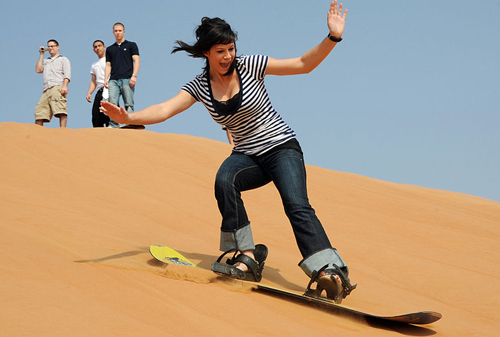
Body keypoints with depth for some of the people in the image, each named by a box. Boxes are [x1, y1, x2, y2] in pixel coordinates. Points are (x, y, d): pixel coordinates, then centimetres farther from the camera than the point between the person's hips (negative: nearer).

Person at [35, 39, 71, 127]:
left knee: (61, 112, -22)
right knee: (39, 113, -5)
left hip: (57, 87, -5)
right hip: (46, 90, 5)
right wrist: (41, 55, 22)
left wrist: (65, 86, -14)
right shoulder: (45, 61, 33)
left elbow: (67, 74, 4)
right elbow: (38, 70, 15)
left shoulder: (63, 59, 19)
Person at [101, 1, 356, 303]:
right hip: (248, 157, 3)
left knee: (297, 206, -27)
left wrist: (333, 38, -21)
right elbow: (164, 110, -11)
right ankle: (247, 257, -25)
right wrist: (128, 117, -28)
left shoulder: (249, 66, -8)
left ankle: (332, 273, -35)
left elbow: (304, 64, -8)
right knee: (225, 180, -31)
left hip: (282, 148, -3)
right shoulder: (199, 87, 0)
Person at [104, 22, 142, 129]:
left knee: (129, 105, -9)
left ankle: (130, 124, -10)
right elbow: (108, 65, 20)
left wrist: (134, 76, -11)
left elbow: (136, 61, 3)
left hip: (127, 79, -3)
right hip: (113, 80, 3)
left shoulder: (131, 45, 13)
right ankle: (113, 125, -14)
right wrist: (106, 79, 4)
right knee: (112, 104, -11)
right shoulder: (110, 49, 24)